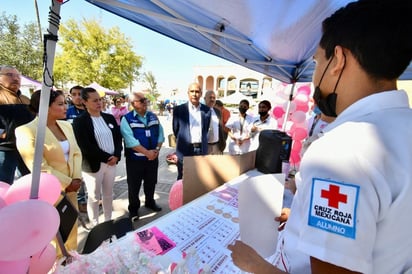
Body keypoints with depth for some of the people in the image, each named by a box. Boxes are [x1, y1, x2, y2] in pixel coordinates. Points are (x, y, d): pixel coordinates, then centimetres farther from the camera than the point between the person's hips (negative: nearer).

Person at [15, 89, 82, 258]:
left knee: (72, 224, 20)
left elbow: (76, 153, 3)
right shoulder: (26, 131, -16)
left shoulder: (66, 125, 2)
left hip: (70, 187, 6)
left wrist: (76, 178, -8)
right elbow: (39, 168, -19)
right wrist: (67, 183, -13)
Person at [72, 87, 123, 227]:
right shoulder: (79, 121, -10)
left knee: (108, 194, 18)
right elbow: (86, 147, -16)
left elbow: (118, 137, 6)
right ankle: (95, 225, 31)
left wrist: (116, 155, -9)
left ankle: (108, 221, 37)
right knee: (94, 197, 12)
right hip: (93, 164, -5)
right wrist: (107, 158, -15)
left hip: (112, 162, 5)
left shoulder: (110, 117, 6)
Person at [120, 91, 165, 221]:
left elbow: (160, 134, 4)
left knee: (151, 183, 20)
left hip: (153, 157, 4)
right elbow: (130, 141, -19)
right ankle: (133, 209, 34)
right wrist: (147, 152, -20)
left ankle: (150, 202, 44)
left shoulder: (153, 116, 4)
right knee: (134, 186, 12)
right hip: (135, 159, -4)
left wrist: (157, 149, -10)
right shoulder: (127, 119, -10)